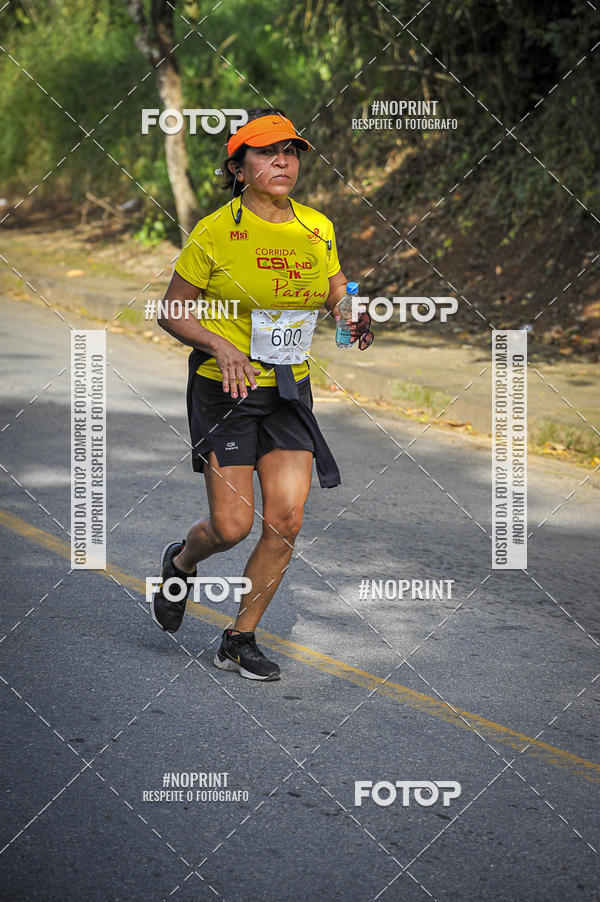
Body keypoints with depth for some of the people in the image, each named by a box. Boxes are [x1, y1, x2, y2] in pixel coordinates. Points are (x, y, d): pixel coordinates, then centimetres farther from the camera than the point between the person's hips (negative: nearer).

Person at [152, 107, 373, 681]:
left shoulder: (317, 229, 2)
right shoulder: (215, 232, -12)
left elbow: (340, 297, 16)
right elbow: (172, 312, -5)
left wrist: (356, 321, -8)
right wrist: (220, 345, -22)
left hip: (289, 390, 4)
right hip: (224, 391, -4)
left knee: (285, 520, -5)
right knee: (232, 525, -6)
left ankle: (240, 641, 11)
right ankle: (180, 564, 31)